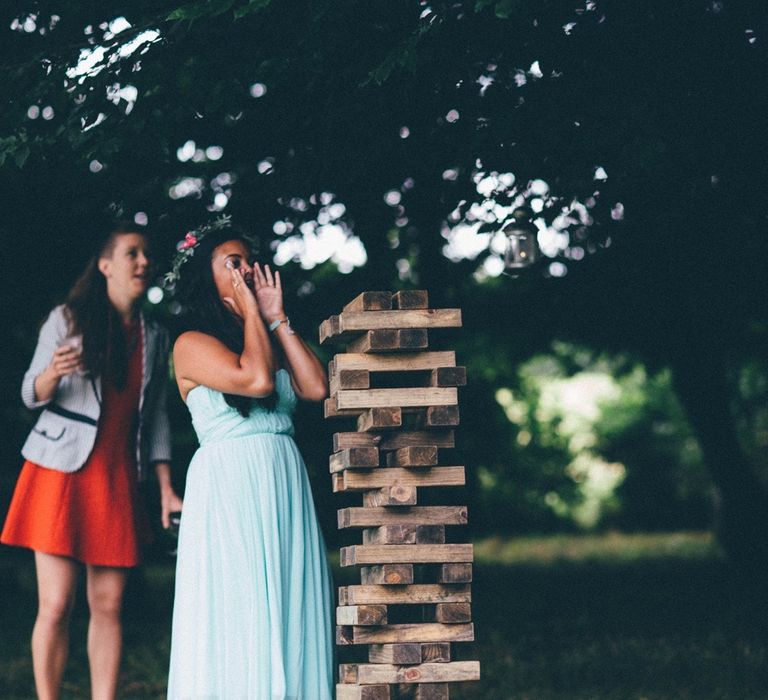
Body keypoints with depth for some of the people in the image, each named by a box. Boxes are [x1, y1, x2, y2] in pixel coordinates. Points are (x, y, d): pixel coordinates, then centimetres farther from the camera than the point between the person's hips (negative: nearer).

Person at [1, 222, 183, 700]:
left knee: (109, 605, 1)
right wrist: (53, 374, -22)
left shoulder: (155, 337, 11)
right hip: (61, 471, -4)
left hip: (118, 479, 4)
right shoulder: (68, 320, -1)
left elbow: (157, 415, 14)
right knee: (56, 604, -8)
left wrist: (166, 487, 8)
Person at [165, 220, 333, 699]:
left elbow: (316, 387, 2)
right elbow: (256, 379, -17)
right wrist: (250, 313, -4)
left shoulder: (271, 339, 18)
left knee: (291, 614, 4)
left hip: (286, 488, 6)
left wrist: (277, 318, 4)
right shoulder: (192, 345, -2)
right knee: (238, 619, -5)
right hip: (229, 488, -6)